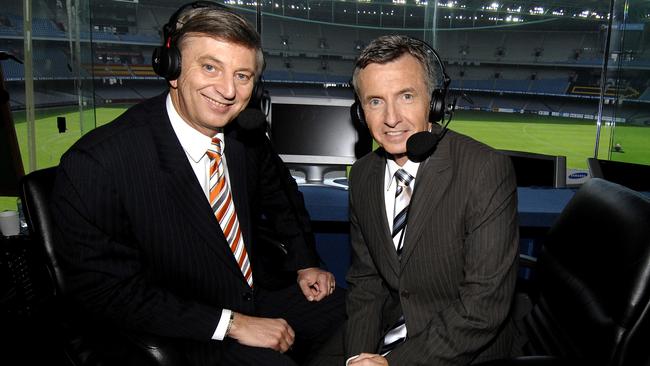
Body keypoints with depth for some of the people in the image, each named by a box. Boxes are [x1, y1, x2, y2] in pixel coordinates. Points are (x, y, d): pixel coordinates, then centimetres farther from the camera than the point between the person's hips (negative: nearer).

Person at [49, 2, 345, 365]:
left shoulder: (244, 134, -4)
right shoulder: (96, 164, -21)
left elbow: (280, 193, 17)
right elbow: (106, 288, -19)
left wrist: (304, 261, 4)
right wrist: (231, 323, -22)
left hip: (258, 302, 6)